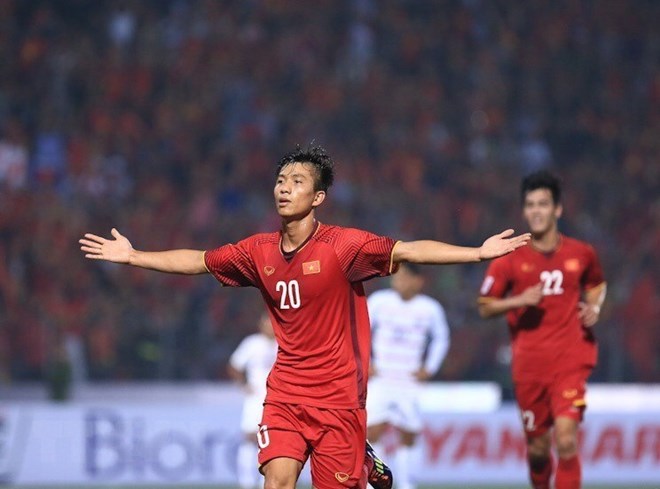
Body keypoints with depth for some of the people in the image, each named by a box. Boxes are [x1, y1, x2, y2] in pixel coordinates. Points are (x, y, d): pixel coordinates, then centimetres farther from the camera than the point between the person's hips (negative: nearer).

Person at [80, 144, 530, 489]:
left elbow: (409, 251, -20)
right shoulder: (260, 251, 3)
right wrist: (132, 256, 19)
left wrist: (478, 253, -30)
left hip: (338, 396, -3)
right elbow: (198, 261, 16)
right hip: (285, 394, 3)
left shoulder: (343, 245, -11)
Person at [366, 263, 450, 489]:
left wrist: (429, 369, 7)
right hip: (380, 378, -1)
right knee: (372, 432, -13)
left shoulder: (430, 309, 0)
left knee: (408, 437, 2)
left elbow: (441, 338, 16)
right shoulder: (379, 301, -2)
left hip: (410, 382, 1)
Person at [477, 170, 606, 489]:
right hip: (529, 364, 1)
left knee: (566, 440, -18)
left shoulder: (582, 254, 4)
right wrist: (519, 301, -14)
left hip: (570, 361, -1)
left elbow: (597, 284, 25)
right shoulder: (510, 258, 0)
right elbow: (485, 307, 4)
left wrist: (594, 308, 3)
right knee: (538, 448, 7)